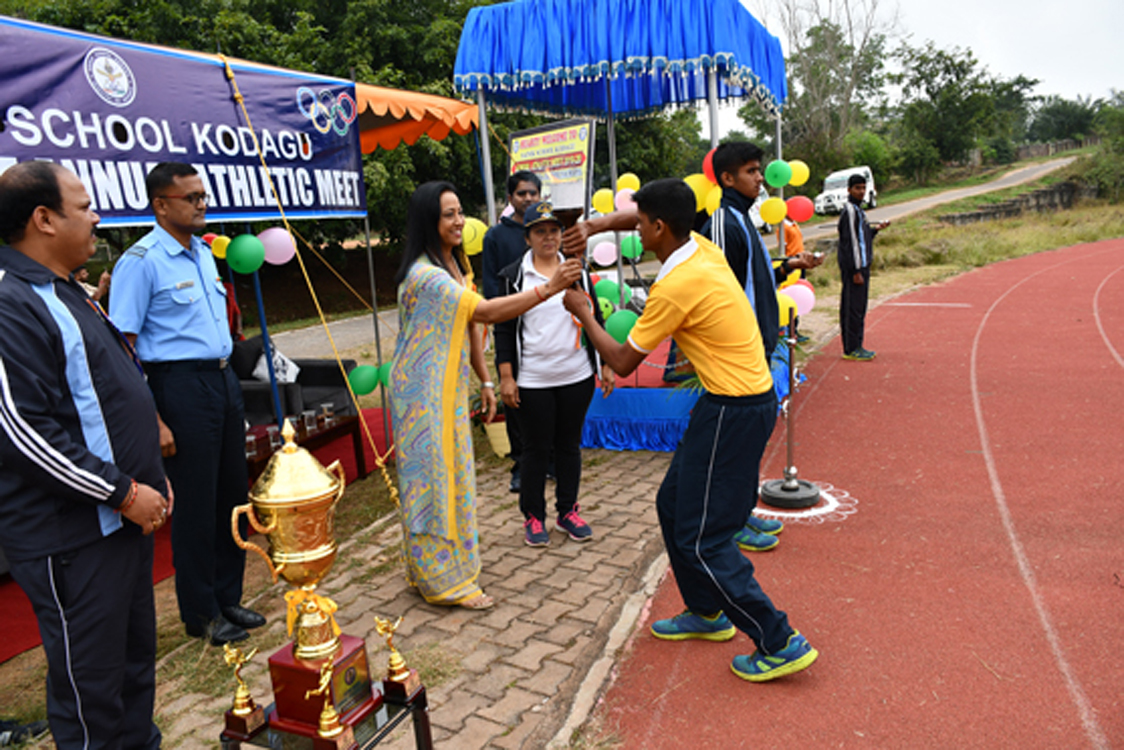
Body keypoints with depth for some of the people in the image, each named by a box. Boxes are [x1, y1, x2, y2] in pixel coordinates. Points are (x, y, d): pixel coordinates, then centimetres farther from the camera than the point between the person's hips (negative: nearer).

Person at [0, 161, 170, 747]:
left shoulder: (65, 294, 15)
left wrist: (151, 479, 17)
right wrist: (123, 493, -18)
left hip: (121, 519, 10)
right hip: (71, 538, -10)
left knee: (135, 658, 20)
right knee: (90, 678, 4)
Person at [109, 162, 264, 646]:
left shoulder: (204, 251, 12)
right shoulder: (141, 262, -12)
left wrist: (228, 385, 16)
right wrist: (152, 422, -18)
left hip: (224, 379, 8)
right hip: (180, 384, -8)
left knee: (232, 494, 13)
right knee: (196, 504, 2)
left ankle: (227, 599, 29)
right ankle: (201, 614, 20)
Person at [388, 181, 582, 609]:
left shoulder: (456, 263, 8)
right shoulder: (424, 275, -22)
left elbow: (470, 327, 12)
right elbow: (486, 312, -30)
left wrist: (484, 381, 11)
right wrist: (548, 288, -32)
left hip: (449, 387, 9)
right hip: (422, 391, -9)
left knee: (449, 475, 15)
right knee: (434, 478, 0)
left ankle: (427, 569, 32)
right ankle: (444, 580, 15)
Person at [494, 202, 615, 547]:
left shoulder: (578, 272, 9)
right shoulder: (513, 276, -1)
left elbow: (595, 321, 13)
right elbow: (504, 329, -1)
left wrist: (606, 366, 9)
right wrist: (506, 377, -7)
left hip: (577, 377, 3)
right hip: (532, 381, -3)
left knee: (569, 444, 13)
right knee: (537, 448, 6)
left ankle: (568, 511, 28)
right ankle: (533, 516, 22)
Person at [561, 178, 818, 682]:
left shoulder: (676, 287, -22)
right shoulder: (702, 247, 3)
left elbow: (623, 362, -11)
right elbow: (644, 220, 25)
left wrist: (583, 313, 2)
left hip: (734, 412, -10)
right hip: (742, 398, 10)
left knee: (701, 538, -2)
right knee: (673, 505, 18)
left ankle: (780, 643, 9)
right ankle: (706, 613, 34)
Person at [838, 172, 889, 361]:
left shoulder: (857, 210, 18)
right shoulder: (850, 211, -13)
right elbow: (851, 242, -18)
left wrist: (875, 229, 15)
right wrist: (857, 271, -21)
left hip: (860, 266, 10)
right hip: (854, 268, -10)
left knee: (852, 308, 12)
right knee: (855, 308, -7)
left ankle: (852, 347, 18)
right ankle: (852, 349, -2)